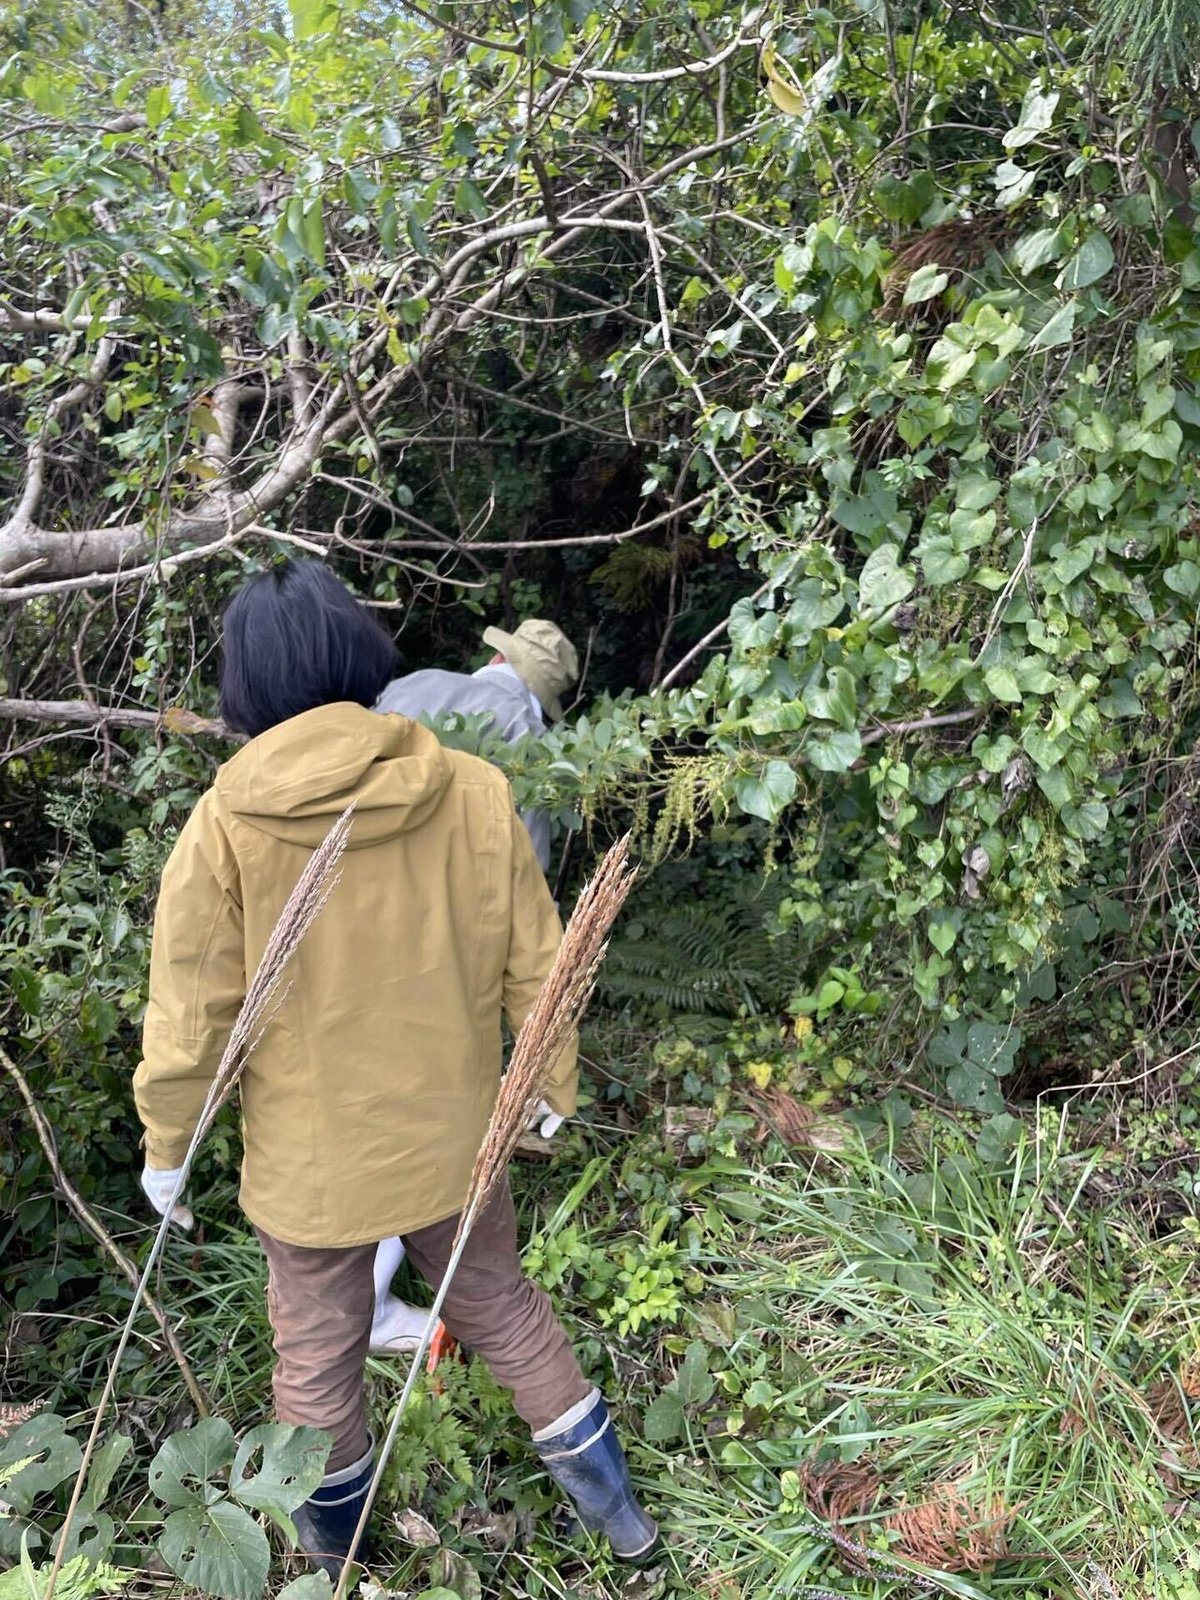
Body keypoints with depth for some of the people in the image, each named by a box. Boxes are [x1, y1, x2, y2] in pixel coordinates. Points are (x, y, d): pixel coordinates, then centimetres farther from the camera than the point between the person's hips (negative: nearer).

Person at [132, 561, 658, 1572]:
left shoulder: (227, 823, -21)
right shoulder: (474, 792, -15)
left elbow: (191, 1013, -14)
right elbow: (535, 967, -7)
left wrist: (166, 1144, 3)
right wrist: (554, 1085, 10)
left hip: (311, 1156, -1)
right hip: (449, 1135, 2)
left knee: (318, 1348, 22)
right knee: (500, 1304, 24)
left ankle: (333, 1537, 47)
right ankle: (611, 1502, 39)